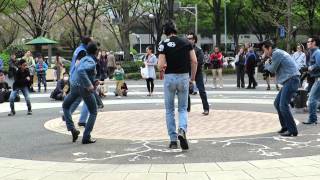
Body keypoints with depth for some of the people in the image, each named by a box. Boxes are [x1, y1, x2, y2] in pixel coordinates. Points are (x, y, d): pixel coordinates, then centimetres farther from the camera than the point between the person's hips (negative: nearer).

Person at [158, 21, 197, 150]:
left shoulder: (163, 44, -6)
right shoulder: (186, 43, 2)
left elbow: (160, 66, -12)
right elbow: (194, 61, -2)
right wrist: (193, 78, 8)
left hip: (169, 77, -1)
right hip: (184, 77, 2)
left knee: (169, 110, 12)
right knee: (183, 108, 12)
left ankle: (173, 140, 11)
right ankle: (182, 130, -16)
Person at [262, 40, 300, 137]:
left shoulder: (276, 53, -10)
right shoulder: (278, 53, 21)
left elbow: (272, 69, -6)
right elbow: (274, 69, 20)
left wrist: (267, 64, 12)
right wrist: (268, 65, 7)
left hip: (291, 80, -11)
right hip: (288, 81, 11)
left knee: (283, 105, -13)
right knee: (277, 103, 14)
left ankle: (292, 130, -10)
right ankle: (285, 127, 20)